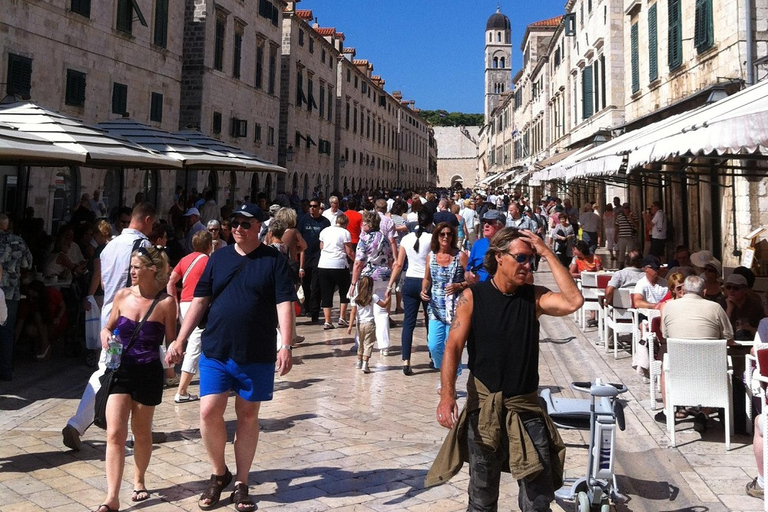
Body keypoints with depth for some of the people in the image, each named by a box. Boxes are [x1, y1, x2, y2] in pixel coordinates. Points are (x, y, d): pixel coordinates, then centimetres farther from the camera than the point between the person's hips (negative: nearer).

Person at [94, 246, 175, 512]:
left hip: (148, 373, -2)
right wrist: (105, 334, -7)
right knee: (115, 434, -6)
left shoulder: (166, 302, -9)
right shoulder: (122, 296, 0)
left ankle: (139, 481, 38)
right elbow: (108, 326, 14)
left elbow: (171, 341, -1)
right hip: (120, 370, 2)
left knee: (141, 432, 15)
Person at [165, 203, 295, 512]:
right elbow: (199, 301, 9)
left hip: (257, 355, -2)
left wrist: (286, 345, -19)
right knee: (209, 412, -4)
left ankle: (241, 483, 21)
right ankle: (219, 474, 20)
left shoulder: (274, 260, -2)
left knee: (247, 416, 7)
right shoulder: (218, 258, 8)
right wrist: (180, 340, 3)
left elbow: (284, 304, -8)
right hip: (215, 351, 2)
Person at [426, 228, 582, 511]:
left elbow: (574, 301, -18)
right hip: (483, 405, -1)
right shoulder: (473, 296, -7)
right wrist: (447, 395, -24)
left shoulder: (534, 296, -1)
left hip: (526, 406, 2)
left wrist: (547, 253, -16)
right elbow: (453, 347, -12)